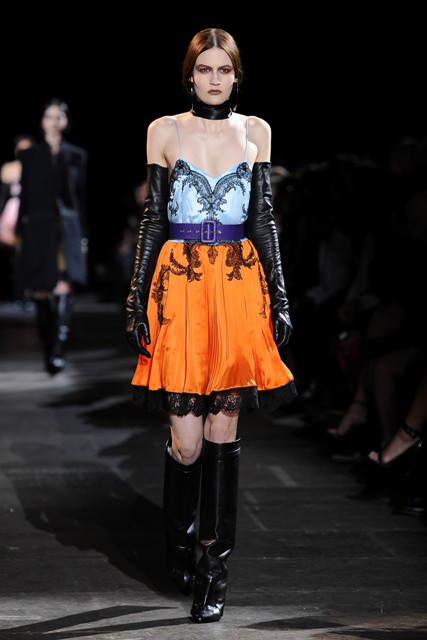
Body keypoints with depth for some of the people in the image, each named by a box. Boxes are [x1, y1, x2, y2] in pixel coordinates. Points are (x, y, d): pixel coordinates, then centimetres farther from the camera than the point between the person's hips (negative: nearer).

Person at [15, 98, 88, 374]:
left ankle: (59, 349, -24)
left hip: (68, 229, -1)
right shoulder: (30, 155, 9)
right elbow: (25, 195, 8)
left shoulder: (77, 155, 9)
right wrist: (21, 232, 2)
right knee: (42, 294, 2)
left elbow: (83, 197, 8)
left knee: (64, 289, -18)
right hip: (38, 229, 1)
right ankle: (49, 352, 14)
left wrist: (84, 235, 3)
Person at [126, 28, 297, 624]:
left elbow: (264, 218, 9)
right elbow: (153, 218, 5)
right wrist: (137, 300, 1)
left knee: (223, 429, 1)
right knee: (187, 438, -4)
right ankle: (179, 541, 23)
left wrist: (279, 299, 5)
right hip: (180, 285, -1)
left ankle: (213, 564, 10)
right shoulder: (164, 130, 5)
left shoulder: (255, 130, 8)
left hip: (240, 286, 1)